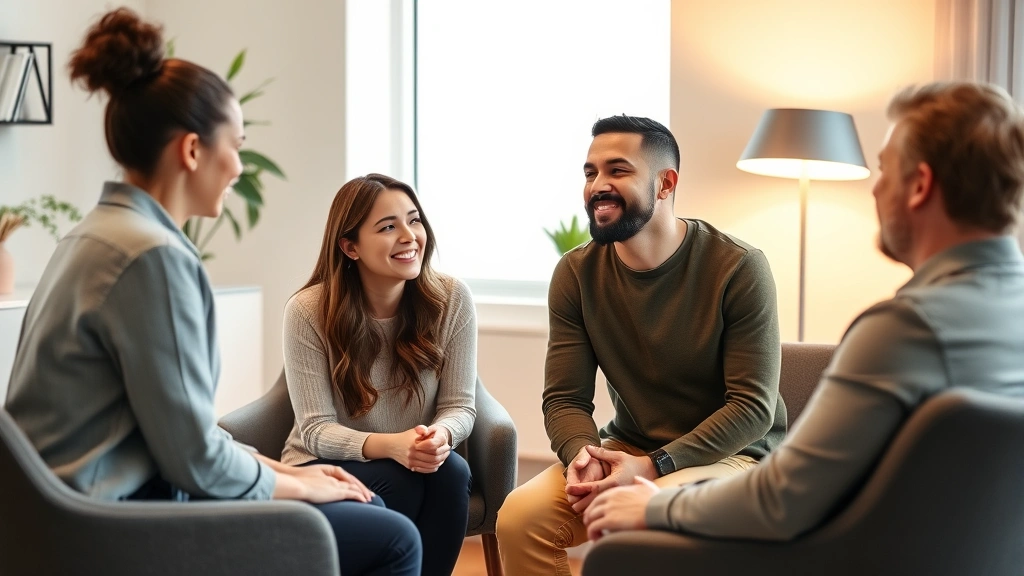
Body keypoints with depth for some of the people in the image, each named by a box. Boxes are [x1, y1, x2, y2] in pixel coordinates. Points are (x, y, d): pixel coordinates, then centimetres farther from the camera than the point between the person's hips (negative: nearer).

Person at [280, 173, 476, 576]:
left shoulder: (452, 300, -8)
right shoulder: (308, 311, -15)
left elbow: (460, 406, -6)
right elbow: (316, 430, -16)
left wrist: (440, 435, -31)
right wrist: (389, 445, -35)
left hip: (416, 463, 3)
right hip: (326, 468, -2)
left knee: (450, 472, -29)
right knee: (396, 483, -32)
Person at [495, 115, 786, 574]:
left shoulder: (738, 268, -14)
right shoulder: (575, 274, -2)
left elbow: (753, 407, -16)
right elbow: (565, 399, -1)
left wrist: (653, 467, -25)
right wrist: (583, 452, -25)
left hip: (730, 454, -4)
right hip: (628, 448, 4)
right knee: (518, 517, -21)